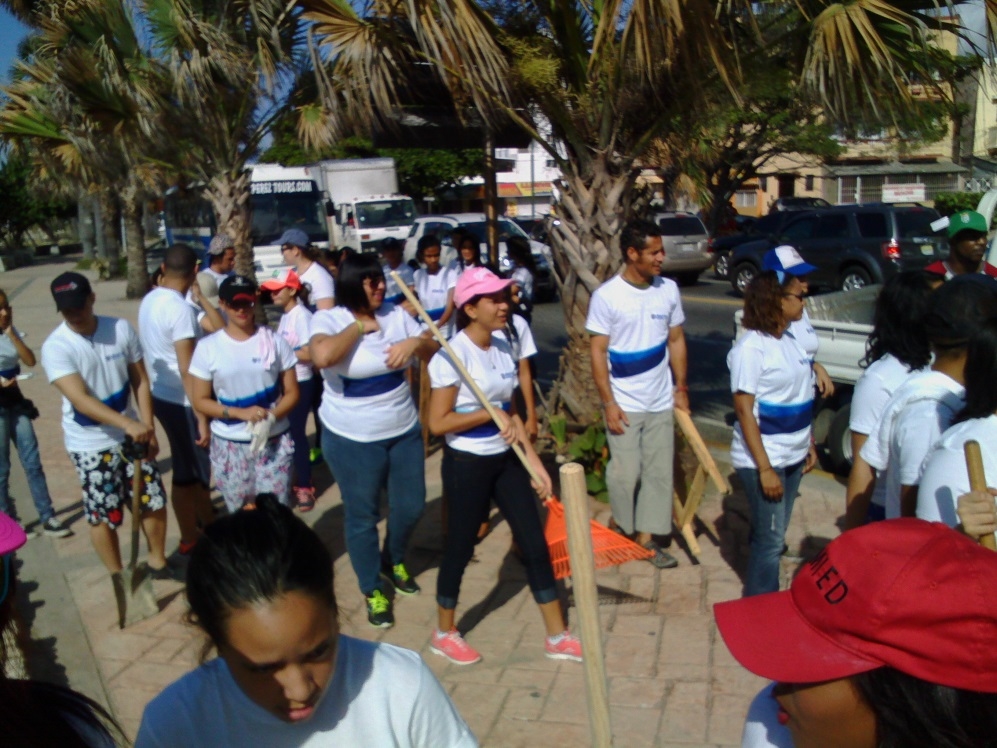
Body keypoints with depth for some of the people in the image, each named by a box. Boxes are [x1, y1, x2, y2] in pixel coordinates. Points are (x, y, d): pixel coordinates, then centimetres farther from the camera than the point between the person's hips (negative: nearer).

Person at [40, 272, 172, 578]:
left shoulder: (121, 328, -7)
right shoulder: (55, 347, -18)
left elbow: (140, 382, 0)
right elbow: (81, 400, -28)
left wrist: (147, 428, -8)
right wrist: (128, 423, -41)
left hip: (131, 435, 3)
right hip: (90, 444, -3)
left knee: (154, 502, 10)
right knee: (104, 516, 6)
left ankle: (157, 561, 33)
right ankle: (118, 576, 27)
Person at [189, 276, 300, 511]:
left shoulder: (274, 342, 0)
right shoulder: (207, 347, -3)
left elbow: (292, 392, 3)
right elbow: (200, 401, -1)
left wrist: (271, 417, -17)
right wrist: (241, 413, -16)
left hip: (274, 441, 0)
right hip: (228, 445, 0)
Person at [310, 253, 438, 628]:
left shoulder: (395, 314, 0)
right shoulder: (329, 319, -14)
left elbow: (433, 348, 3)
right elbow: (322, 356, -35)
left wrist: (415, 343, -19)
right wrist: (359, 326, -22)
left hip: (404, 431, 5)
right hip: (353, 439, -5)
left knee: (411, 506, 16)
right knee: (363, 517, 8)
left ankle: (394, 560, 46)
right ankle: (373, 591, 29)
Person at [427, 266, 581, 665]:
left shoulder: (503, 346, 4)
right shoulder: (453, 355, -18)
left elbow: (509, 409, 10)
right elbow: (437, 422, -19)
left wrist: (533, 457, 5)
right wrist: (490, 414, -19)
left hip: (506, 460, 7)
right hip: (467, 464, -7)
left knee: (535, 543, 10)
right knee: (460, 548, 9)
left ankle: (558, 636, 23)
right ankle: (444, 633, 32)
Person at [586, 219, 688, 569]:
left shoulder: (668, 289, 0)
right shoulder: (607, 295, -12)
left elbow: (676, 340, 9)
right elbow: (598, 351, -10)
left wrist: (681, 388, 7)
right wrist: (608, 402, -13)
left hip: (661, 402, 4)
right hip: (624, 404, -4)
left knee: (659, 473, 8)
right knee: (625, 474, 4)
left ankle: (646, 537, 21)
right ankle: (620, 529, 28)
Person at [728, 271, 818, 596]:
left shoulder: (789, 340, 7)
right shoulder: (751, 348, -18)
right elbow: (744, 411, -20)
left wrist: (809, 444, 16)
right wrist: (764, 469, -21)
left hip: (792, 458, 8)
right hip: (763, 460, -8)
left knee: (774, 534, 17)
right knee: (770, 538, 0)